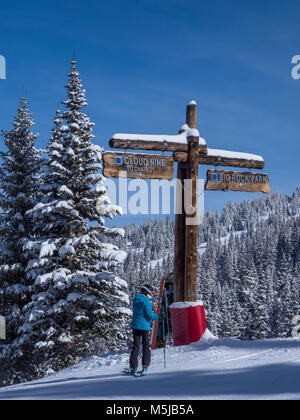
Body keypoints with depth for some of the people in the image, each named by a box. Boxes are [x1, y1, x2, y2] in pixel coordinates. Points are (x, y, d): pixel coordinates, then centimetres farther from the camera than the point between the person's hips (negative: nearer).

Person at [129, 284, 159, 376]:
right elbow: (149, 315, -15)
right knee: (146, 347, 6)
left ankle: (133, 368, 4)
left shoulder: (135, 300, 10)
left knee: (135, 346, 8)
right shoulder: (146, 301, -13)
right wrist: (158, 316, -1)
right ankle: (145, 366, -2)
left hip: (135, 326, 5)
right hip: (144, 327, -5)